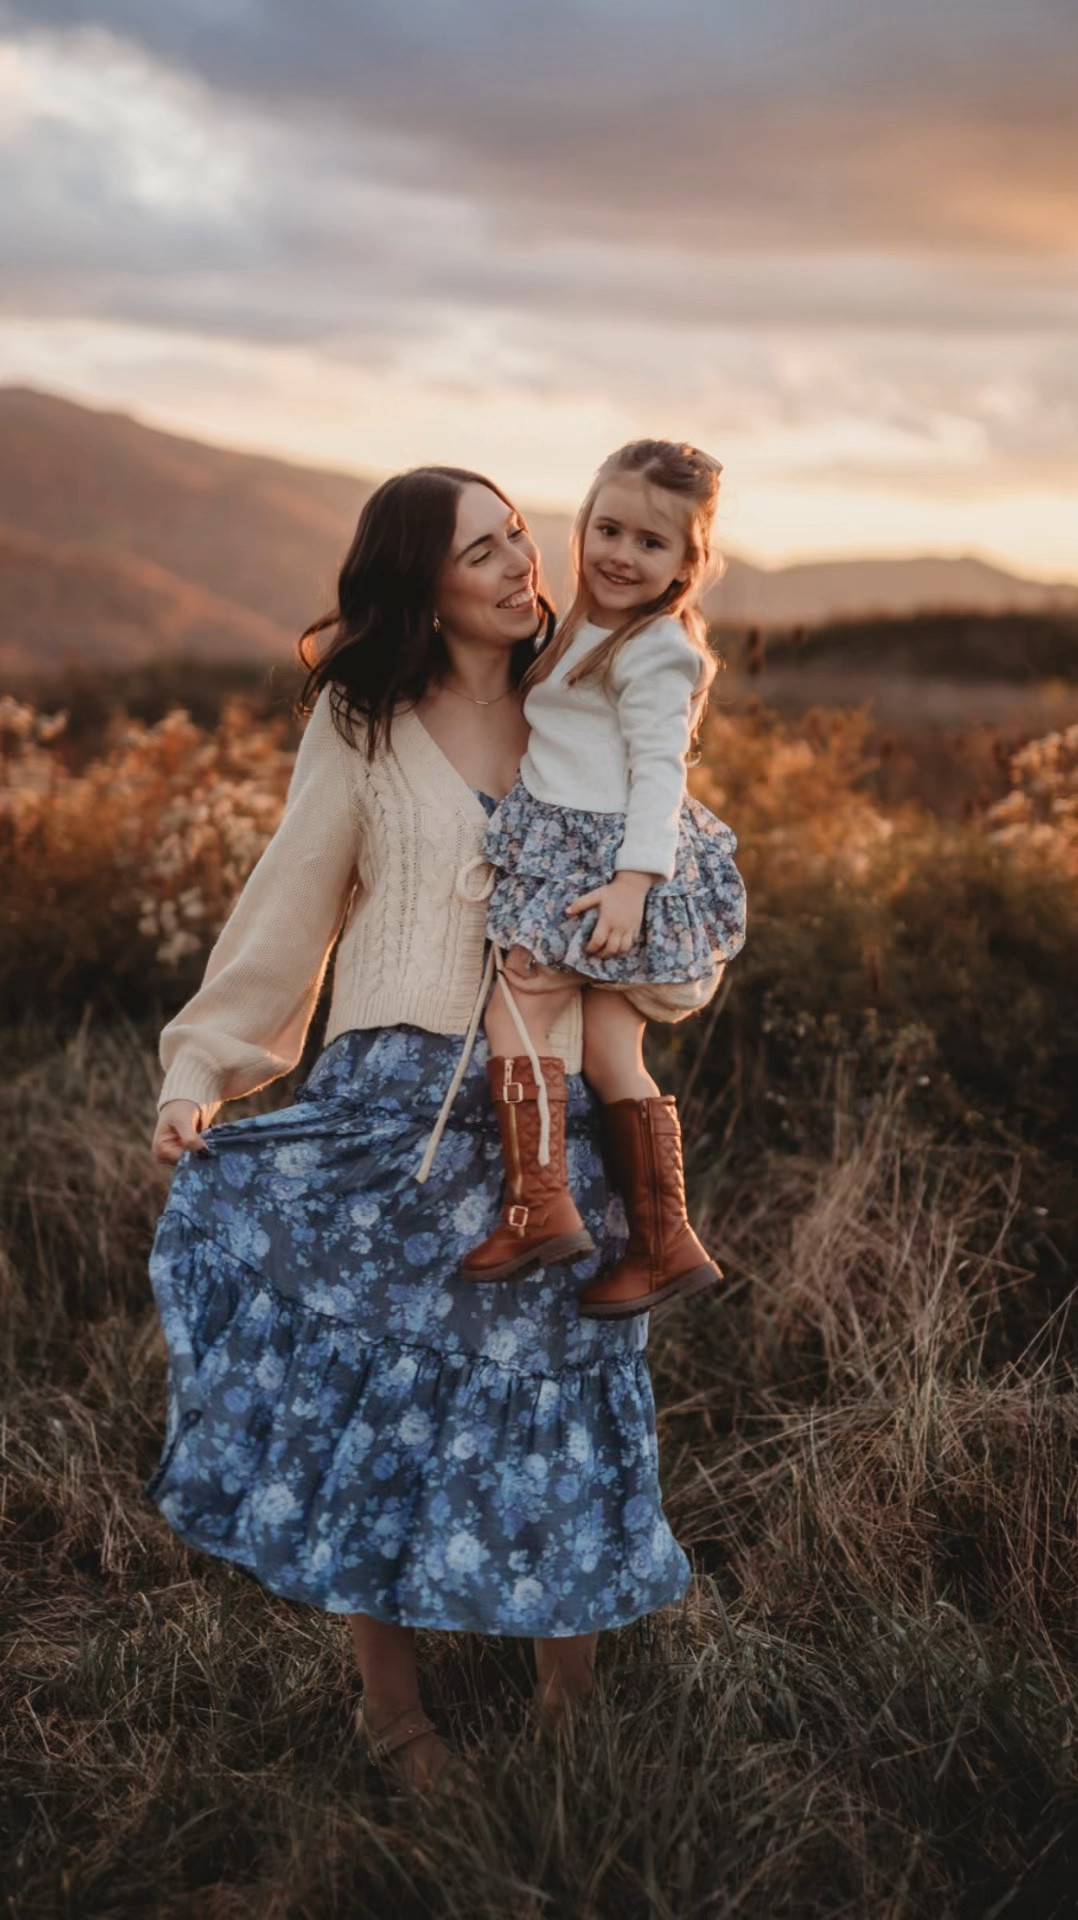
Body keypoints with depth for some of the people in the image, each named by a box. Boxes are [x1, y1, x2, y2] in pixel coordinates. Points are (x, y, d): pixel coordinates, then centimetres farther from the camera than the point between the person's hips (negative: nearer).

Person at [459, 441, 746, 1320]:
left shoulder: (656, 651, -11)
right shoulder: (588, 632, 18)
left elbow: (658, 770, -18)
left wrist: (633, 879, -25)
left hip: (612, 863, -9)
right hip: (574, 858, 9)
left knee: (516, 1004, -11)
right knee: (609, 1049, 7)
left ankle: (539, 1204, -13)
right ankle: (666, 1242, 9)